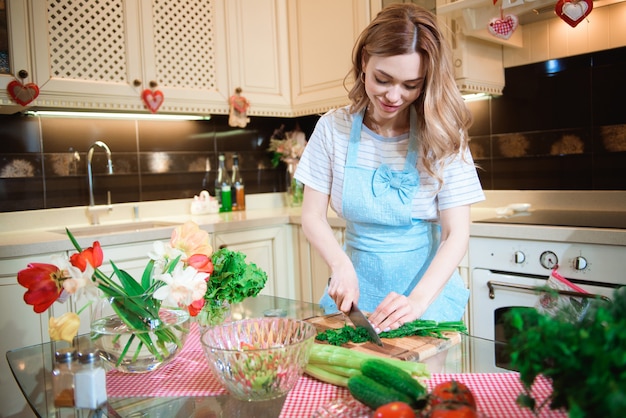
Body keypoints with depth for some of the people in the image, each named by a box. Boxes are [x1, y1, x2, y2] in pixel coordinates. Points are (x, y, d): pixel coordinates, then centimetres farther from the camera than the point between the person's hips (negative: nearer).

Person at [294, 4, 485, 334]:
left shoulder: (441, 136, -10)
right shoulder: (333, 129, -6)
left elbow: (456, 234, -12)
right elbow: (313, 217, -3)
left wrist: (417, 301, -25)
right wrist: (341, 265, -21)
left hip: (428, 285, -1)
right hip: (358, 287, 2)